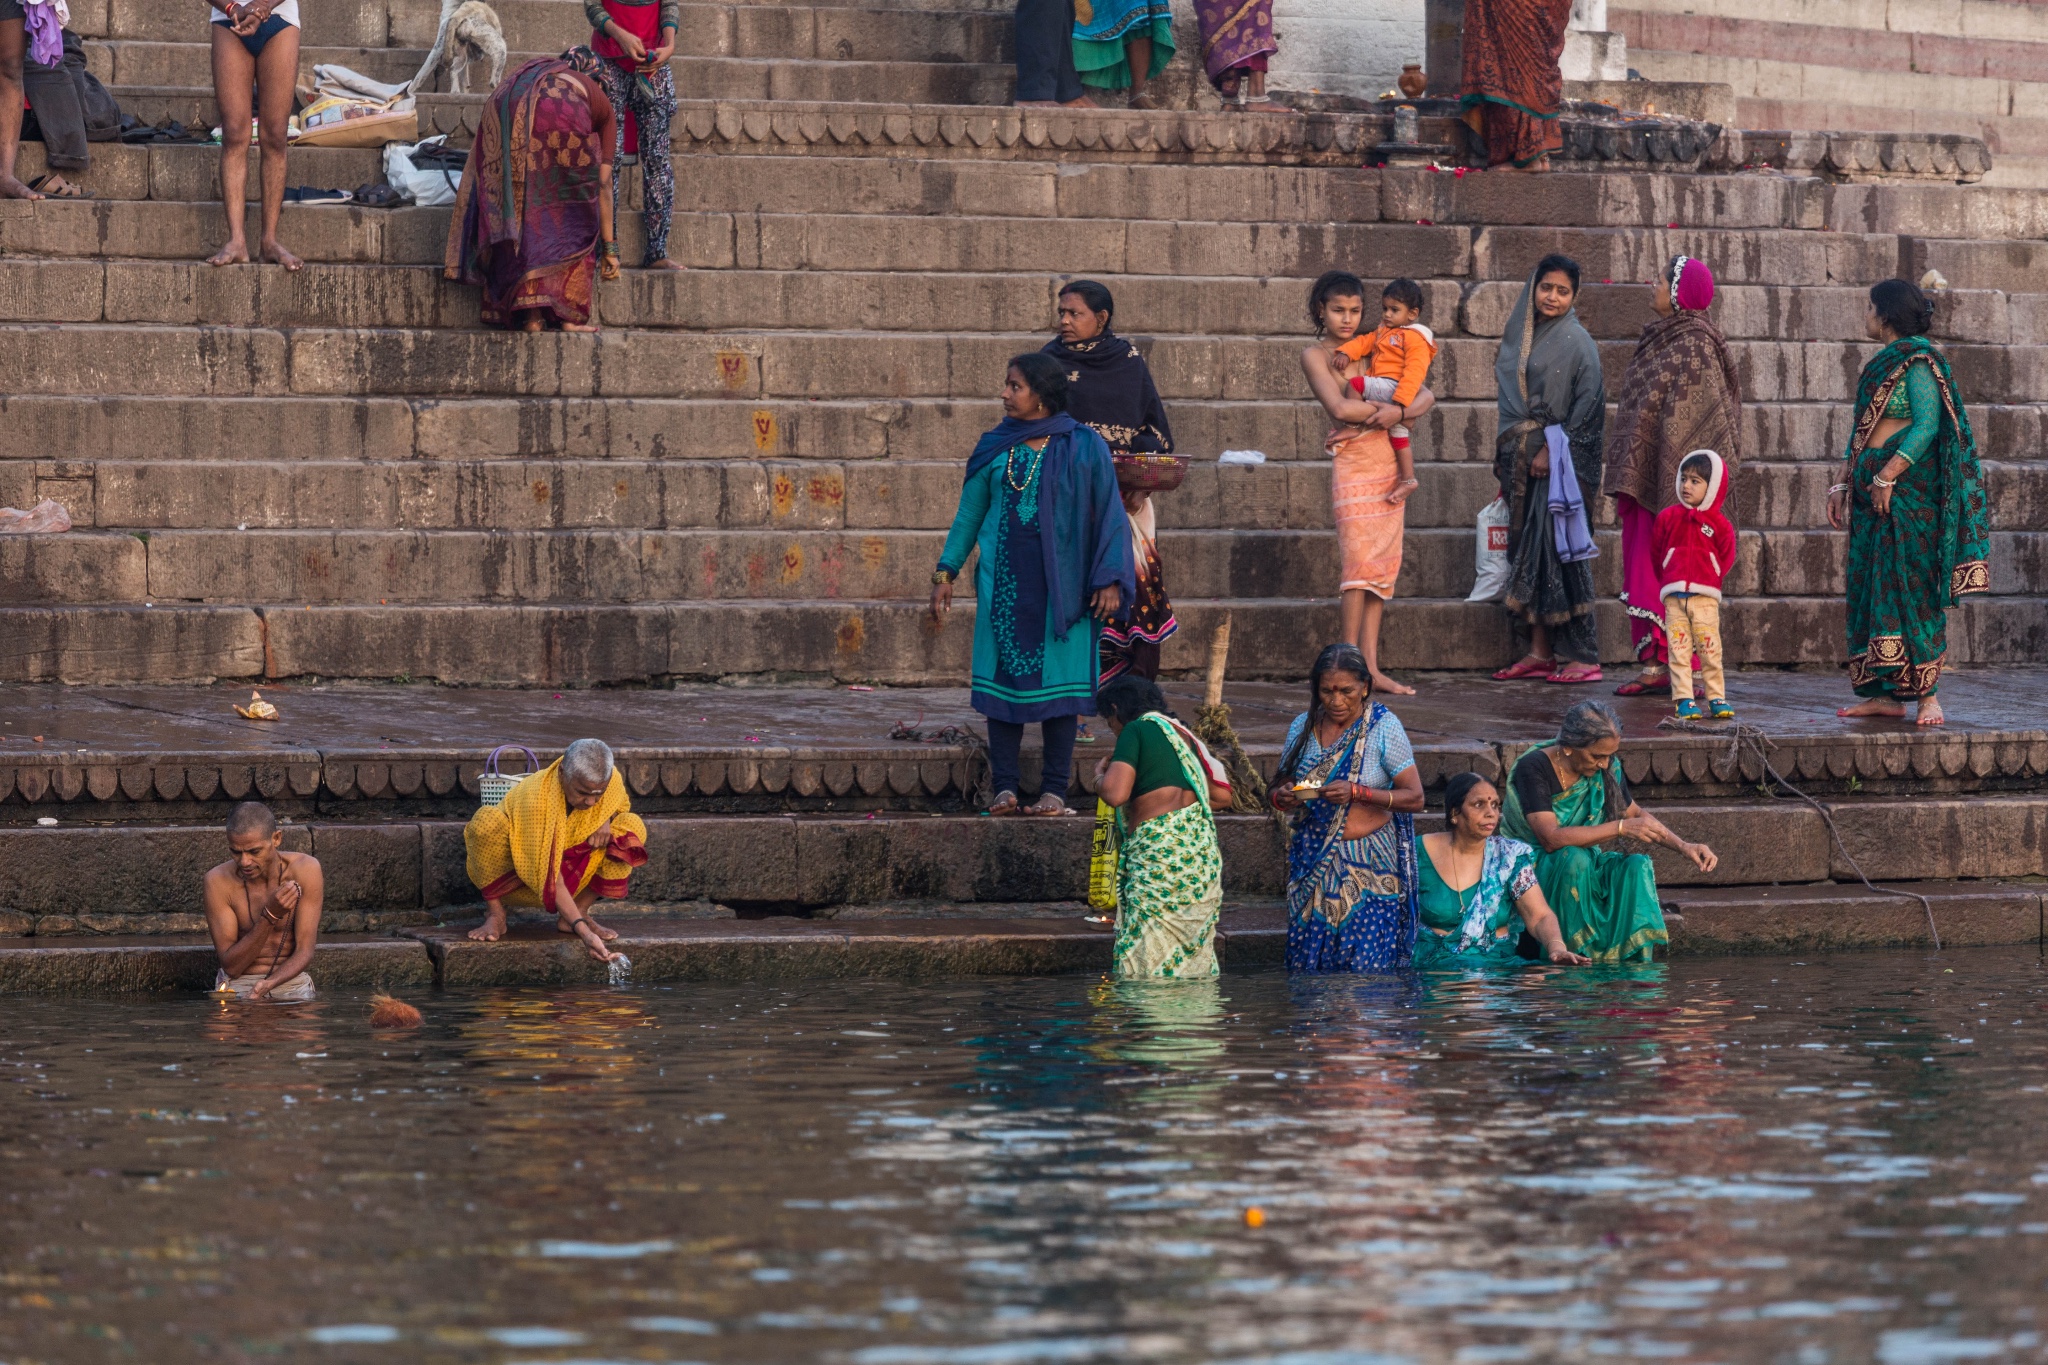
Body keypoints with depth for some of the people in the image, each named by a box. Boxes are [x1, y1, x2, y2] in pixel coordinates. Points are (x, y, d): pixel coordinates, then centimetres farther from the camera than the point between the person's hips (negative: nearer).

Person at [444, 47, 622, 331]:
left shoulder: (535, 72, 44)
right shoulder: (600, 102, 33)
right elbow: (602, 184, 32)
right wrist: (609, 247, 39)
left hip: (502, 114, 3)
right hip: (561, 114, -3)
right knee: (572, 214, 12)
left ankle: (530, 314, 3)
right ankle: (569, 315, 6)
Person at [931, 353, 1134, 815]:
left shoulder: (1082, 448, 0)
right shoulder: (996, 449, 8)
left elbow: (1109, 515, 1)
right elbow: (969, 514, 14)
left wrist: (1110, 580, -7)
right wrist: (945, 572, 8)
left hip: (1060, 582, -2)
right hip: (1004, 582, 2)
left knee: (1056, 681, -2)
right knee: (1005, 677, 0)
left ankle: (1055, 789, 3)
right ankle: (1005, 787, 4)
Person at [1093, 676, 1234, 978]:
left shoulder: (1136, 730, -2)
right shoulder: (1182, 733, 20)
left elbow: (1115, 794, -15)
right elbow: (1222, 795, 19)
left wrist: (1100, 776, 8)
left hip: (1160, 848, -8)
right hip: (1202, 846, 8)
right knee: (1194, 948, 9)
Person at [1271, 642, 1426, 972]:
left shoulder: (1384, 727, -4)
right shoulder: (1303, 727, 7)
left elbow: (1414, 797, -7)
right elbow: (1279, 788, 14)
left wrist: (1357, 793, -21)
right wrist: (1282, 797, -11)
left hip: (1368, 867, -3)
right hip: (1312, 864, 3)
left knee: (1366, 965, -11)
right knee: (1307, 965, -3)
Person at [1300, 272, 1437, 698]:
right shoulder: (1316, 355, 0)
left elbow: (1427, 395, 8)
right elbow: (1340, 408, -16)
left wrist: (1400, 411, -11)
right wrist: (1385, 408, -9)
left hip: (1389, 463, 6)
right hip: (1353, 465, -6)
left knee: (1383, 566, 2)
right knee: (1359, 563, -13)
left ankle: (1370, 667, 3)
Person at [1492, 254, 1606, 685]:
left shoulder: (1575, 340, -6)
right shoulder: (1520, 335, 15)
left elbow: (1587, 403, -11)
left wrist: (1552, 448, -16)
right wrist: (1509, 449, 12)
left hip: (1561, 459, -7)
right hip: (1524, 459, 7)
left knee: (1558, 548, -11)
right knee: (1528, 550, 5)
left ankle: (1582, 656, -10)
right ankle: (1539, 652, 9)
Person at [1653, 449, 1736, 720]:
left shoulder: (1719, 524, 2)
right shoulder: (1668, 517, 7)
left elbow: (1727, 556, 10)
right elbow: (1657, 551, 16)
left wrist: (1710, 579, 6)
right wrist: (1669, 577, 13)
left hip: (1705, 596, -1)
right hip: (1674, 595, 1)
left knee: (1710, 649, -3)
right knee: (1679, 649, -3)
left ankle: (1717, 698, 4)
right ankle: (1683, 699, -2)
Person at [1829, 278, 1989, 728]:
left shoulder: (1917, 361, -10)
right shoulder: (1878, 365, 17)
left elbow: (1927, 425, -18)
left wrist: (1887, 477, -21)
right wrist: (1843, 485, 16)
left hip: (1907, 487, -9)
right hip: (1873, 489, 9)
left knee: (1909, 587, -9)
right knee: (1871, 588, 6)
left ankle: (1927, 695, -7)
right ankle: (1885, 694, 8)